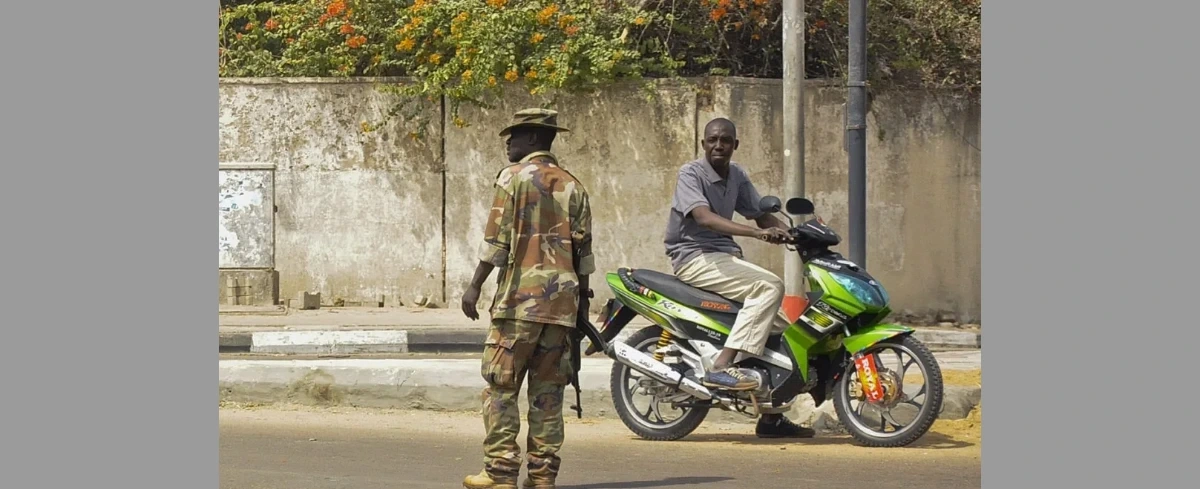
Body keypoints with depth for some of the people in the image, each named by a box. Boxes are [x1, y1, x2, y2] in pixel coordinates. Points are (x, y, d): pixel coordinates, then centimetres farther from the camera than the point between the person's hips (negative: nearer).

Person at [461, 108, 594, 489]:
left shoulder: (515, 176, -2)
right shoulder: (572, 186, 13)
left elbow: (496, 239, -9)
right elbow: (583, 249, 11)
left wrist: (475, 286, -6)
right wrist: (583, 298, 18)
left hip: (520, 296, -5)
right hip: (562, 298, 5)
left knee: (500, 385, -2)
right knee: (548, 387, 7)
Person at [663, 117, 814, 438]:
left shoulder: (737, 176, 12)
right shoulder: (691, 174, -12)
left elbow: (761, 215, 16)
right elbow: (704, 217, -28)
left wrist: (789, 232, -6)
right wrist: (757, 233, -39)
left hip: (725, 256, 9)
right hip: (694, 258, -9)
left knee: (781, 323, 5)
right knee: (769, 287, -28)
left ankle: (772, 417, 12)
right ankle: (722, 367, -35)